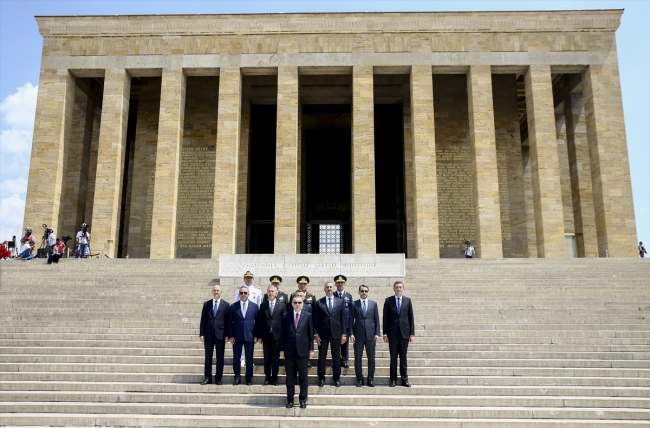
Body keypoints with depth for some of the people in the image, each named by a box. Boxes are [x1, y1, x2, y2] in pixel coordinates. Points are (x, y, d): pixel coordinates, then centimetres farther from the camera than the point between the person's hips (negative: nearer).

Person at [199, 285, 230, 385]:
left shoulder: (226, 305, 2)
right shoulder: (206, 304, 7)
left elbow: (227, 321, 0)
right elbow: (203, 320, 6)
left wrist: (227, 335, -5)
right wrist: (201, 334, -1)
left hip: (220, 334, -1)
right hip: (208, 334, 2)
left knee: (220, 357, 3)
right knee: (208, 357, 6)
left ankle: (218, 378, 11)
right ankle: (208, 377, 14)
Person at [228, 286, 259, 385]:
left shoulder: (254, 306, 3)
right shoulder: (233, 306, 2)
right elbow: (230, 322, 2)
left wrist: (256, 336, -2)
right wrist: (231, 336, -4)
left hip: (249, 336, 0)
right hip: (237, 336, 0)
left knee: (249, 358, 5)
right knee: (236, 358, 5)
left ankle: (249, 378, 16)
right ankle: (237, 377, 17)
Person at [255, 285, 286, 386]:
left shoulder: (281, 305, 1)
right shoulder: (263, 305, 4)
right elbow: (259, 321, 3)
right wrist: (259, 336, -1)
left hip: (277, 335, -1)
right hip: (266, 336, 1)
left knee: (276, 358, 6)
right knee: (267, 358, 8)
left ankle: (274, 378, 16)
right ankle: (267, 377, 18)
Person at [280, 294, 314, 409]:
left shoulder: (308, 315, 1)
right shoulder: (286, 315, 2)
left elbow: (311, 333, 2)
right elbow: (283, 333, 4)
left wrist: (311, 349, -1)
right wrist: (282, 349, 1)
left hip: (302, 350, -1)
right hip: (289, 350, 1)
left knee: (303, 376, 6)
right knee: (290, 377, 7)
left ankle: (303, 399, 17)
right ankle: (290, 399, 18)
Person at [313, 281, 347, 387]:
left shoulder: (340, 302, 5)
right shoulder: (318, 302, 2)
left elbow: (343, 318, 4)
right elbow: (315, 319, 1)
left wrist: (344, 333, -2)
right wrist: (316, 334, -6)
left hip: (336, 333, 1)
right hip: (323, 333, -1)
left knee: (336, 357, 7)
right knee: (322, 357, 6)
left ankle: (336, 378, 18)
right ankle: (321, 378, 17)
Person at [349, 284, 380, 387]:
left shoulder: (373, 304, 7)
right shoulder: (354, 304, 3)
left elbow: (377, 320, 6)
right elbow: (351, 320, 2)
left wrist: (377, 333, -1)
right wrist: (351, 333, -7)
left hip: (370, 335, 1)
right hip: (358, 335, -1)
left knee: (371, 358, 3)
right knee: (358, 358, 4)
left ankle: (371, 379, 13)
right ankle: (359, 379, 14)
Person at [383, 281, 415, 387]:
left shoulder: (407, 300, 5)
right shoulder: (388, 300, 2)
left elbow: (411, 318, 5)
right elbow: (385, 318, 1)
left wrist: (412, 333, 1)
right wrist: (385, 334, -3)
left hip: (404, 333, 1)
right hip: (393, 333, -1)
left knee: (403, 357, 6)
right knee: (393, 357, 5)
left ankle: (404, 379, 13)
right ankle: (393, 379, 12)